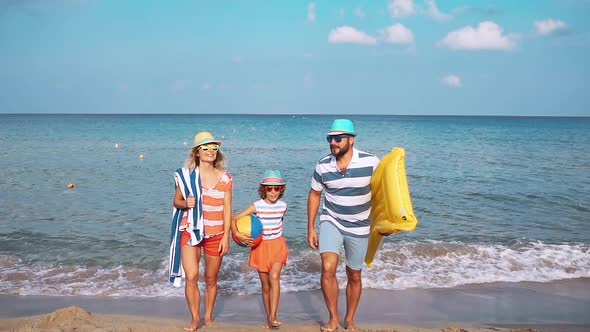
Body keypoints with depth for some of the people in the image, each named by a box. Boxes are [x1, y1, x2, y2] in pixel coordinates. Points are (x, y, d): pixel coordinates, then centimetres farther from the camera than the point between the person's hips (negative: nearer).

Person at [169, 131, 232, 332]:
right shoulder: (186, 175, -1)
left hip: (215, 235, 1)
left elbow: (227, 209, 1)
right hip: (190, 232, -1)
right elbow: (176, 201, 8)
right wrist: (185, 203, -15)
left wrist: (226, 237, -5)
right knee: (191, 277, -10)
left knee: (211, 280, 10)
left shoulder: (224, 178, 0)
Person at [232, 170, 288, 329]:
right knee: (265, 285, 7)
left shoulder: (283, 206, -2)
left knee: (274, 277, -21)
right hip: (261, 246, 0)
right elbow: (234, 219, -13)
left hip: (277, 245, 1)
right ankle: (269, 318, 22)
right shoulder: (257, 206, -11)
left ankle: (273, 317, -19)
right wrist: (238, 235, -25)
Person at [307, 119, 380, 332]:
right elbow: (314, 195, 4)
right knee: (328, 268, -19)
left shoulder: (370, 162, -17)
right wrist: (311, 228, 3)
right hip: (331, 222, 0)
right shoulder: (323, 165, -10)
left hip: (359, 228, 0)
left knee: (354, 276, 12)